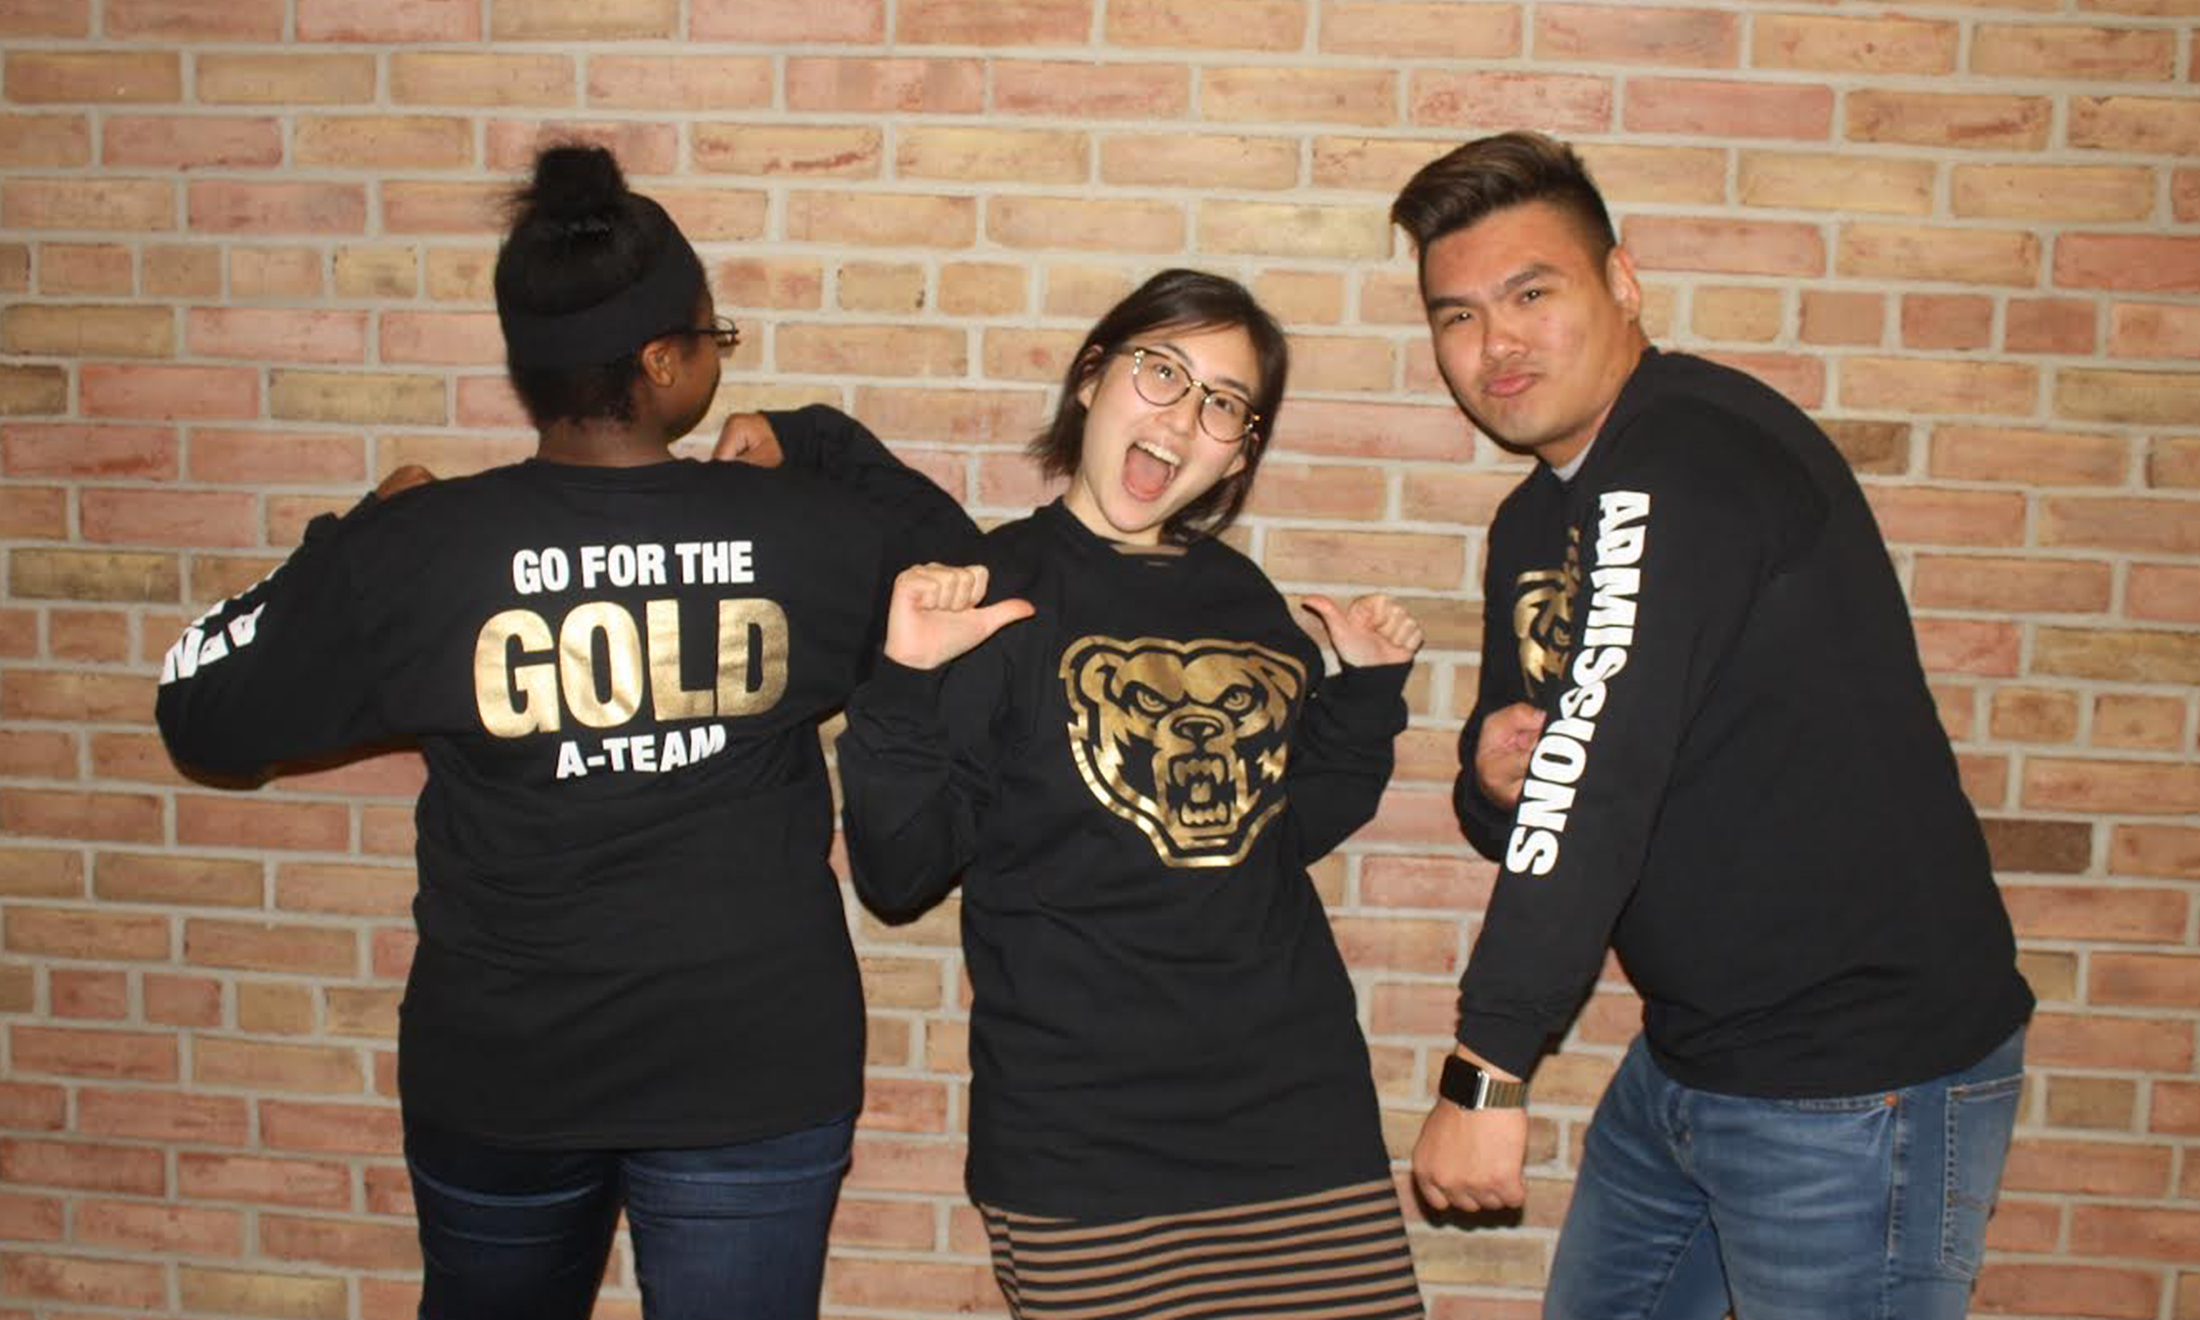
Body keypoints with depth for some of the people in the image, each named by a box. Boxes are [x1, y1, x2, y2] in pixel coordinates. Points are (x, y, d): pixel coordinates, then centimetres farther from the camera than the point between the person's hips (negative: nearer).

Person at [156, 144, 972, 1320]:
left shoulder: (413, 550, -13)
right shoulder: (810, 531, -11)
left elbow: (204, 715, -1)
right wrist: (824, 450, 10)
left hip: (499, 1077, 1)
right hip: (759, 1080, -1)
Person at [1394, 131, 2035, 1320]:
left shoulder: (1690, 456, -20)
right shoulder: (1534, 523, 10)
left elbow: (1602, 763, -28)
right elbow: (1524, 794, 15)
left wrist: (1487, 1072, -28)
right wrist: (1494, 780, -10)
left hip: (1855, 1081, -9)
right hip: (1687, 1057, 9)